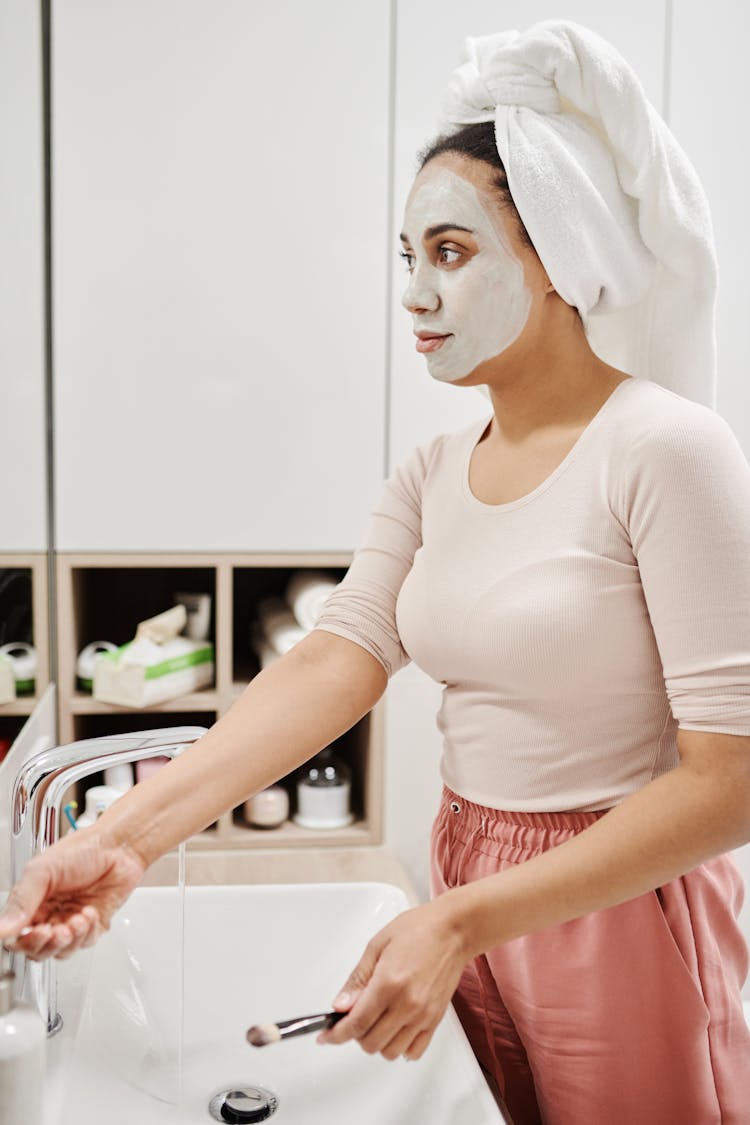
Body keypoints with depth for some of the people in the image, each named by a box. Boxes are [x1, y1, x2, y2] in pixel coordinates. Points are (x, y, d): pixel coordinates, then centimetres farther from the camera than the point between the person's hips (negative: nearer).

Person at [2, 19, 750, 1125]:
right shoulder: (433, 472, 3)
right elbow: (336, 661, -8)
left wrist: (462, 922, -25)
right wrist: (130, 834, -20)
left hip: (621, 909, -5)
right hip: (469, 898, 6)